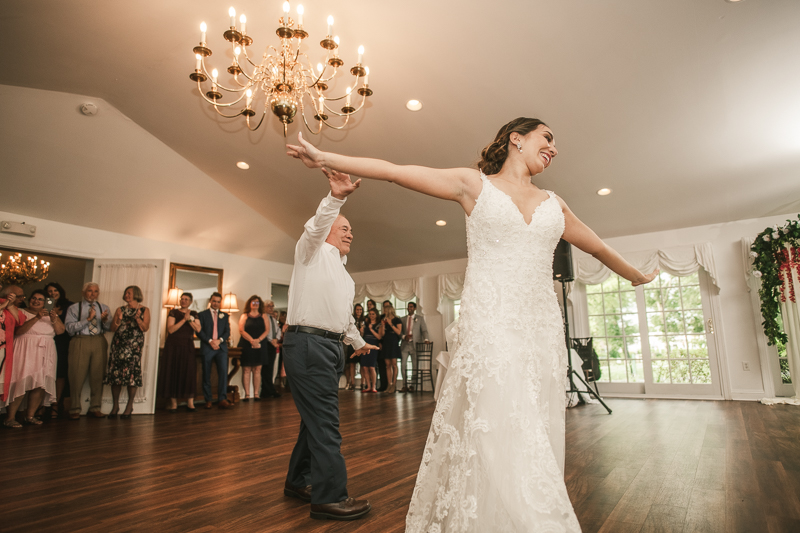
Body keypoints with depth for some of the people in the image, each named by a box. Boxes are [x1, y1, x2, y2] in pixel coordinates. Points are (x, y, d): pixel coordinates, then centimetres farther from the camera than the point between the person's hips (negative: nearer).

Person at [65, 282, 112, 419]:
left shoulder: (104, 308, 15)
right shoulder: (74, 308, 7)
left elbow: (110, 328, 8)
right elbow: (70, 328, -5)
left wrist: (104, 320, -12)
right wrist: (88, 319, -13)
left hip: (99, 343, 2)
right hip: (80, 342, -2)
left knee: (98, 375, 3)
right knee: (77, 376, -3)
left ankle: (94, 408, 13)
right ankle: (75, 409, 10)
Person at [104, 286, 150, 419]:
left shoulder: (144, 310, 7)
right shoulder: (120, 310, 16)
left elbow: (145, 328, -2)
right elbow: (113, 328, 10)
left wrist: (137, 317, -15)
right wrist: (119, 320, -8)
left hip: (134, 345, -3)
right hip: (119, 344, 3)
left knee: (132, 373, -7)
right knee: (115, 373, -2)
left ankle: (130, 405, 2)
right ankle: (115, 405, 8)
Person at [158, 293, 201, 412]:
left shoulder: (194, 314, 11)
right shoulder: (173, 312, 3)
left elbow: (198, 329, -2)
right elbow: (170, 329, -9)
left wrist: (190, 319, -13)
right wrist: (184, 319, -14)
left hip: (188, 347, 1)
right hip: (173, 346, -1)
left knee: (189, 372, -3)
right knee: (172, 372, -1)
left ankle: (190, 402, 0)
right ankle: (173, 402, 5)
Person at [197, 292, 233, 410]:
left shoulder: (224, 316, 17)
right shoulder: (202, 314, 9)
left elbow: (227, 332, 9)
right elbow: (199, 331, -1)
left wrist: (219, 340, -9)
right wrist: (210, 341, -12)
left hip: (221, 347, 2)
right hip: (207, 347, -1)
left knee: (223, 372, -10)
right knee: (206, 375, 2)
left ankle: (222, 399, -9)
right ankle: (208, 400, 11)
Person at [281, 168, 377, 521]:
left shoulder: (342, 271, 25)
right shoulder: (313, 250, 1)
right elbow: (315, 227, -23)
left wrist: (357, 342, 43)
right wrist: (335, 199, -40)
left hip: (332, 347, 9)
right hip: (308, 343, -9)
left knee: (315, 418, 15)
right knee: (324, 421, -8)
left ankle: (299, 481, 30)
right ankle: (330, 497, 0)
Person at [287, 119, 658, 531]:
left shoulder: (553, 204, 18)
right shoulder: (475, 184, 6)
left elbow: (598, 247, 33)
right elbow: (394, 172, 2)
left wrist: (639, 277, 46)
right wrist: (325, 158, 1)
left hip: (543, 331, 5)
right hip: (489, 330, -5)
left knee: (535, 446, 7)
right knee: (501, 446, -8)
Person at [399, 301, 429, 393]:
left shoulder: (420, 319, 9)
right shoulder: (403, 319, 14)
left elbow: (424, 330, 1)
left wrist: (426, 339, -16)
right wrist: (404, 336, -8)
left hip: (415, 344, -2)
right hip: (405, 344, 2)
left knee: (415, 366, 0)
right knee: (403, 365, -3)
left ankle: (412, 385, 9)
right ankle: (405, 385, 5)